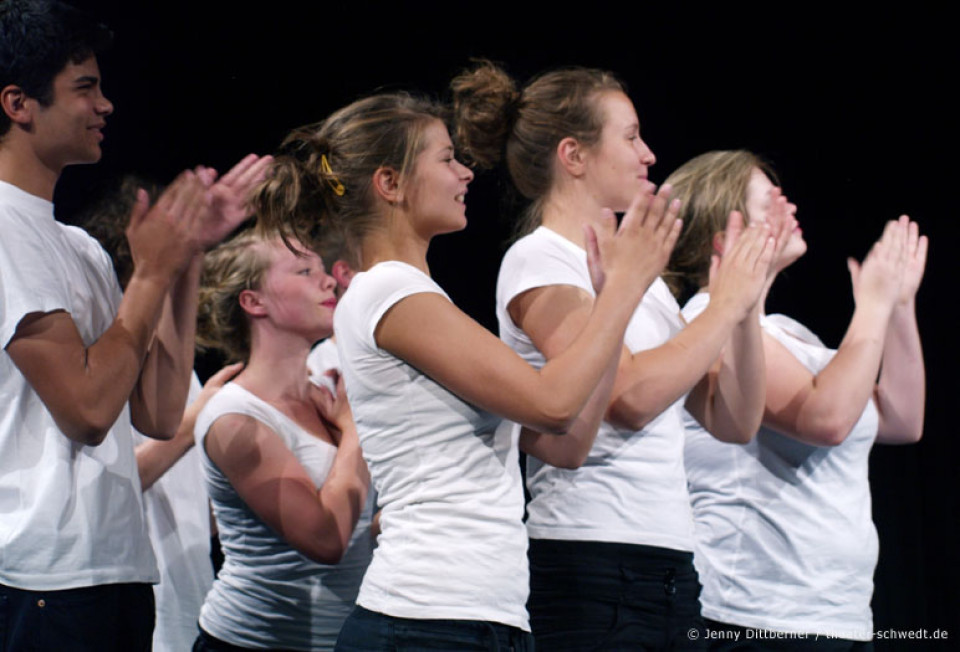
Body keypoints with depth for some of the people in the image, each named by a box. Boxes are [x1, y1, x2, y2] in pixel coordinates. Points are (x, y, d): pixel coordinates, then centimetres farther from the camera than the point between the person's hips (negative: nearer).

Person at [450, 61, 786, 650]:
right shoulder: (538, 261, -5)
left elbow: (735, 421, 14)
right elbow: (630, 396, -18)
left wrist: (748, 298, 5)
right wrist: (725, 305, -7)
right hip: (591, 568, -8)